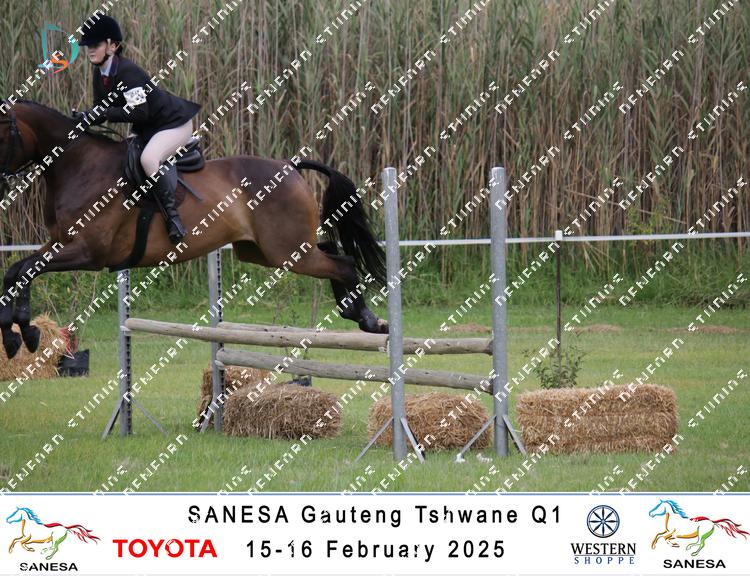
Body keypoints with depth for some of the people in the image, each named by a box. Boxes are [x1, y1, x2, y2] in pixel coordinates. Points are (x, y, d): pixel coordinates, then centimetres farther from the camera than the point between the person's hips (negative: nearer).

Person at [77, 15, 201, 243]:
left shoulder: (127, 72, -28)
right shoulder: (100, 73, 0)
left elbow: (139, 112, -33)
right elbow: (101, 108, 6)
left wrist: (104, 114, -36)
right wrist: (87, 116, -16)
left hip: (174, 123, -10)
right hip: (146, 130, 10)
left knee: (148, 158, -35)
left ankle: (172, 214, -27)